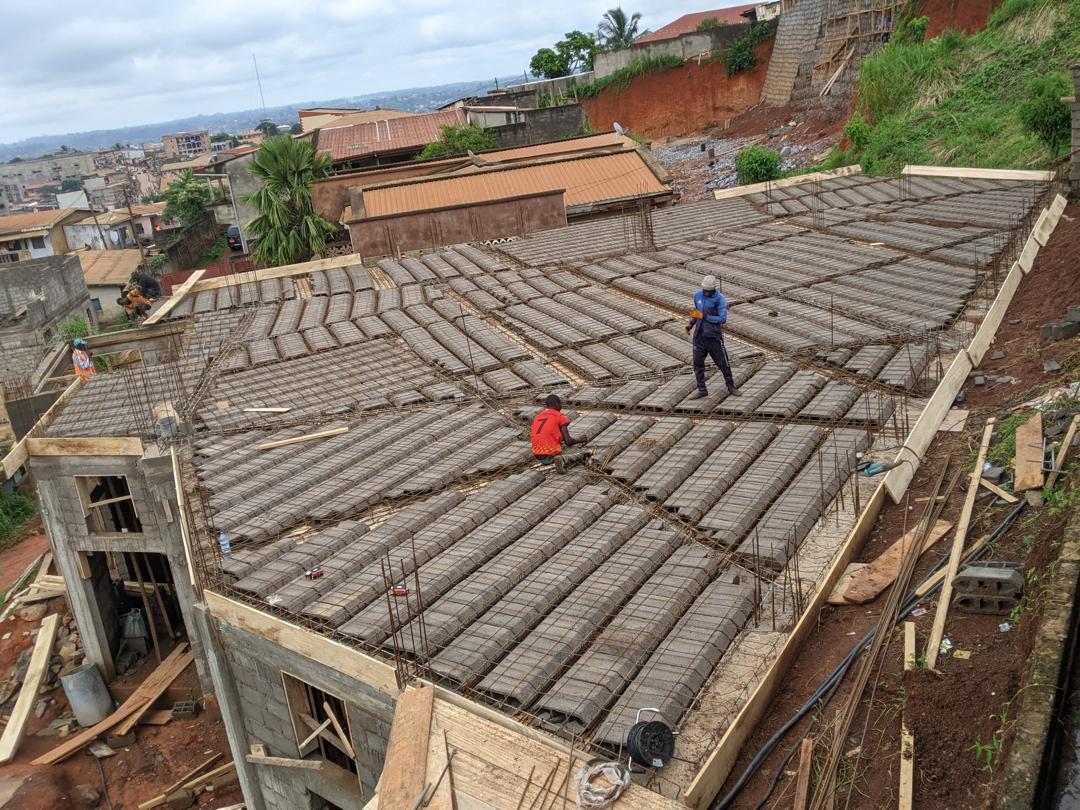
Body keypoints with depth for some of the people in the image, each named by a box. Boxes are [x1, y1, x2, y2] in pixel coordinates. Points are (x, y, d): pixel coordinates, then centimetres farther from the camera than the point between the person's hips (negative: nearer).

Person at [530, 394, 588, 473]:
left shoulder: (537, 417, 15)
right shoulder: (560, 416, -2)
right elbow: (568, 442, -8)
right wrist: (580, 440, 15)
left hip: (537, 457, 7)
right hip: (551, 456, -7)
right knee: (582, 453, 6)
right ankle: (563, 460, -18)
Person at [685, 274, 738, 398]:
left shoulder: (720, 299, -13)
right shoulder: (697, 296, 3)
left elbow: (722, 319, -20)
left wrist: (704, 317, -22)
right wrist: (690, 324, 5)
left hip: (714, 336, -5)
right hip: (699, 335, 5)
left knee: (723, 362, 6)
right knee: (697, 363, 4)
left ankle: (731, 387, 22)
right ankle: (702, 390, 14)